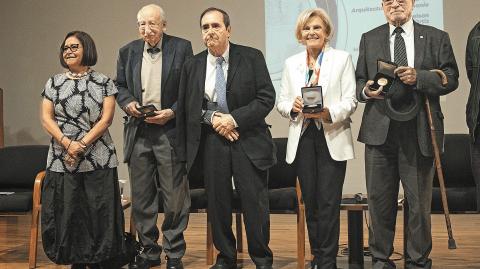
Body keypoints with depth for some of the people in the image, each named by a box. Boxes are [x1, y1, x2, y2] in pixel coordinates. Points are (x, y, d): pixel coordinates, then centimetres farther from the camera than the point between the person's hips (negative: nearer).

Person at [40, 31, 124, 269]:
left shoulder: (103, 82, 3)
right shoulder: (54, 83, 10)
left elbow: (106, 118, -4)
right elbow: (46, 119, 3)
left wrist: (82, 144, -14)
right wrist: (68, 144, -13)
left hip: (98, 159, -2)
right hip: (62, 159, 2)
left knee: (98, 210, 0)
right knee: (66, 210, 3)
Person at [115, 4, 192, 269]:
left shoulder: (181, 48, -1)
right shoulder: (128, 51, 10)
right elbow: (120, 85, 16)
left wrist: (172, 112, -13)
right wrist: (128, 103, -4)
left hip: (170, 129, -3)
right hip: (138, 131, 4)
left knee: (174, 195, 0)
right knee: (141, 196, 9)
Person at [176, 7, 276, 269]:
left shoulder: (252, 58, -1)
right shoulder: (192, 66, 7)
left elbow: (267, 97, -6)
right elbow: (187, 108, 8)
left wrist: (234, 118, -15)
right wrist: (213, 118, -9)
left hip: (248, 141, -2)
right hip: (210, 142, 3)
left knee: (255, 203, -2)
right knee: (217, 204, 8)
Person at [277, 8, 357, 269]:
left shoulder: (342, 58, 4)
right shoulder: (291, 63, 13)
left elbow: (350, 100, -3)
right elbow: (281, 102, 11)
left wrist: (329, 113, -21)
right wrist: (293, 106, -12)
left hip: (332, 137, -3)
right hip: (303, 137, 3)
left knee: (329, 203, -6)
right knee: (310, 201, 8)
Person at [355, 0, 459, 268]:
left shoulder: (437, 38, 7)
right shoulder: (369, 39, 13)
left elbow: (451, 79, 1)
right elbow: (359, 80, 13)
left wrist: (419, 77, -15)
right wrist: (366, 91, -9)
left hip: (419, 131, -1)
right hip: (380, 129, 1)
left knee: (420, 200, 5)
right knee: (380, 199, 5)